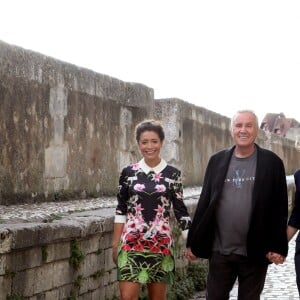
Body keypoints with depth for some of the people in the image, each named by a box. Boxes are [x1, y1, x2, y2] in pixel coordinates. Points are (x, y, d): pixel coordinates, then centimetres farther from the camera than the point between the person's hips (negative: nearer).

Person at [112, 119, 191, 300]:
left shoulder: (173, 174, 1)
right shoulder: (128, 172, 2)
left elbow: (180, 210, 5)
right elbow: (121, 210, 6)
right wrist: (116, 243, 6)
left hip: (161, 243, 0)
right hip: (132, 243, 0)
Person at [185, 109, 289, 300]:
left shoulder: (271, 162, -2)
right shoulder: (217, 161, 5)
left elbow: (279, 208, -3)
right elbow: (204, 202, 6)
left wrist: (278, 246, -9)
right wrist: (193, 242, 4)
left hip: (255, 252, -2)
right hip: (220, 250, 2)